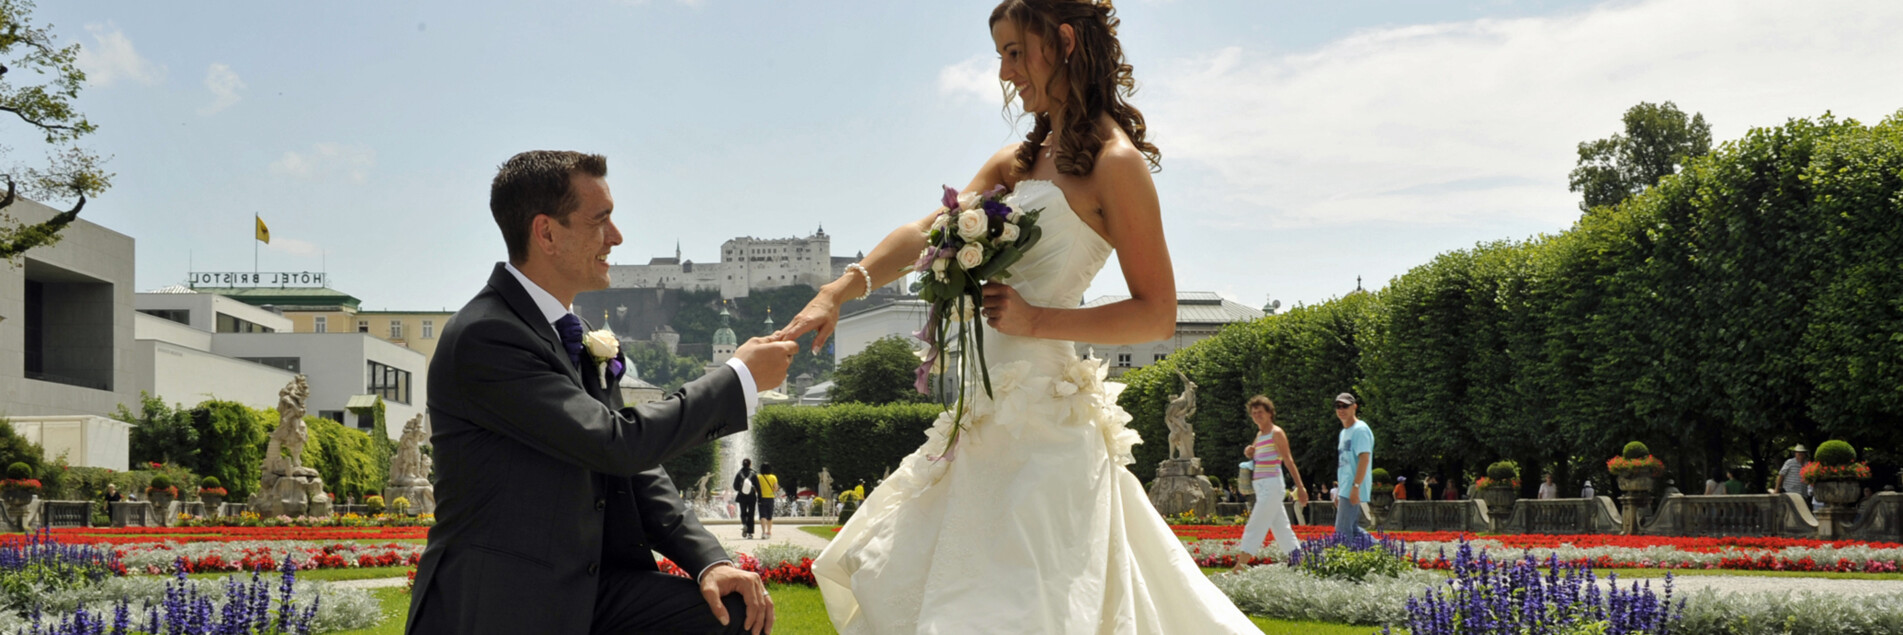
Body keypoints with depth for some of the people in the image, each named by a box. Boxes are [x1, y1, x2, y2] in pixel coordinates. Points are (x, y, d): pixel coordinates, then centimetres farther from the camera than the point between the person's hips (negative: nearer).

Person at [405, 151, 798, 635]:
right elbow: (619, 444, -21)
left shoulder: (573, 337, 12)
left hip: (587, 591, 8)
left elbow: (635, 469, 12)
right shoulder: (482, 339, -17)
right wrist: (741, 378, -11)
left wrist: (709, 560, -3)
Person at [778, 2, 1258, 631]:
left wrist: (1037, 321, -18)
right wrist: (837, 293, -3)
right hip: (993, 413, 10)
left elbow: (1157, 313, -11)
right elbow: (927, 233, 10)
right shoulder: (1021, 161, 14)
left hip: (1045, 412, -9)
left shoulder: (1114, 163, -10)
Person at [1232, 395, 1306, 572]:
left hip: (1271, 485, -9)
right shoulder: (1259, 434, 16)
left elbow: (1289, 460, -10)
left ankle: (1240, 567, -12)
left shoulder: (1277, 433, -7)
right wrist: (1250, 452, 5)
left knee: (1255, 527, -10)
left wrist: (1300, 487, -13)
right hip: (1260, 487, 9)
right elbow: (1253, 456, 30)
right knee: (1280, 528, 11)